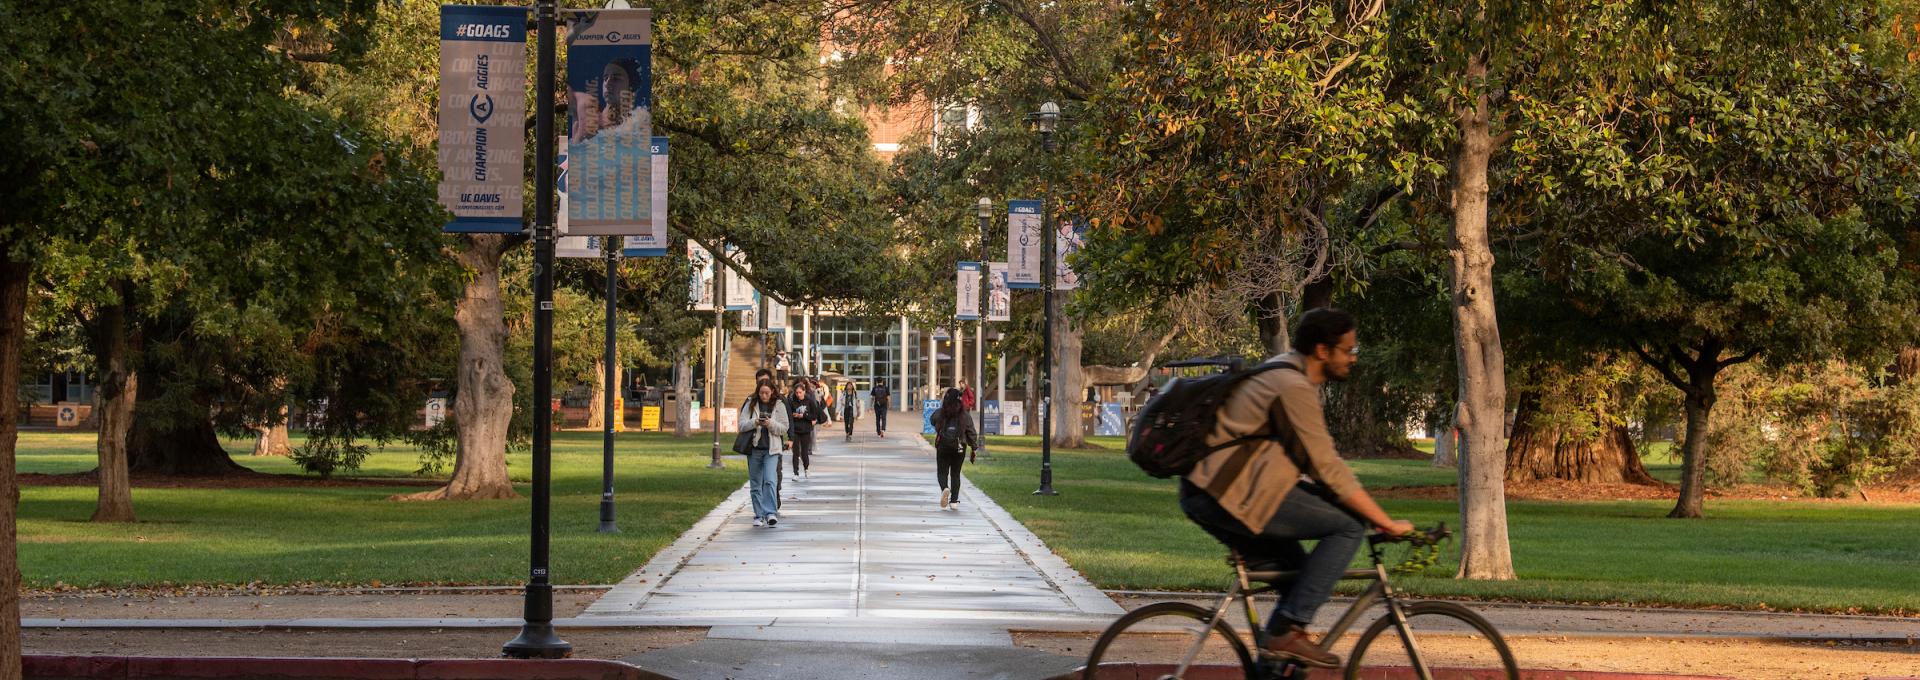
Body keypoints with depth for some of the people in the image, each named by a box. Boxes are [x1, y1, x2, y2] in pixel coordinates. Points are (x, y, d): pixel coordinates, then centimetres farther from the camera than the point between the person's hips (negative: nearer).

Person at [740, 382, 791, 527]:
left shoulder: (779, 405, 4)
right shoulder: (751, 404, 6)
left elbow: (784, 428, 1)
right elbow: (742, 424, -1)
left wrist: (771, 424, -17)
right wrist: (754, 423, -19)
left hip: (771, 450, -2)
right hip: (754, 449, 2)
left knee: (770, 481, -17)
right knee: (755, 484, 6)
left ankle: (771, 513, -21)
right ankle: (759, 515, 13)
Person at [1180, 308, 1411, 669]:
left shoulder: (1281, 373, 18)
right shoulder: (1294, 388, -15)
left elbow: (1315, 461, 25)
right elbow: (1329, 470, -16)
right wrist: (1388, 523, -11)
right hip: (1234, 495, -10)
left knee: (1299, 567, 17)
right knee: (1350, 526, -10)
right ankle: (1288, 630, -11)